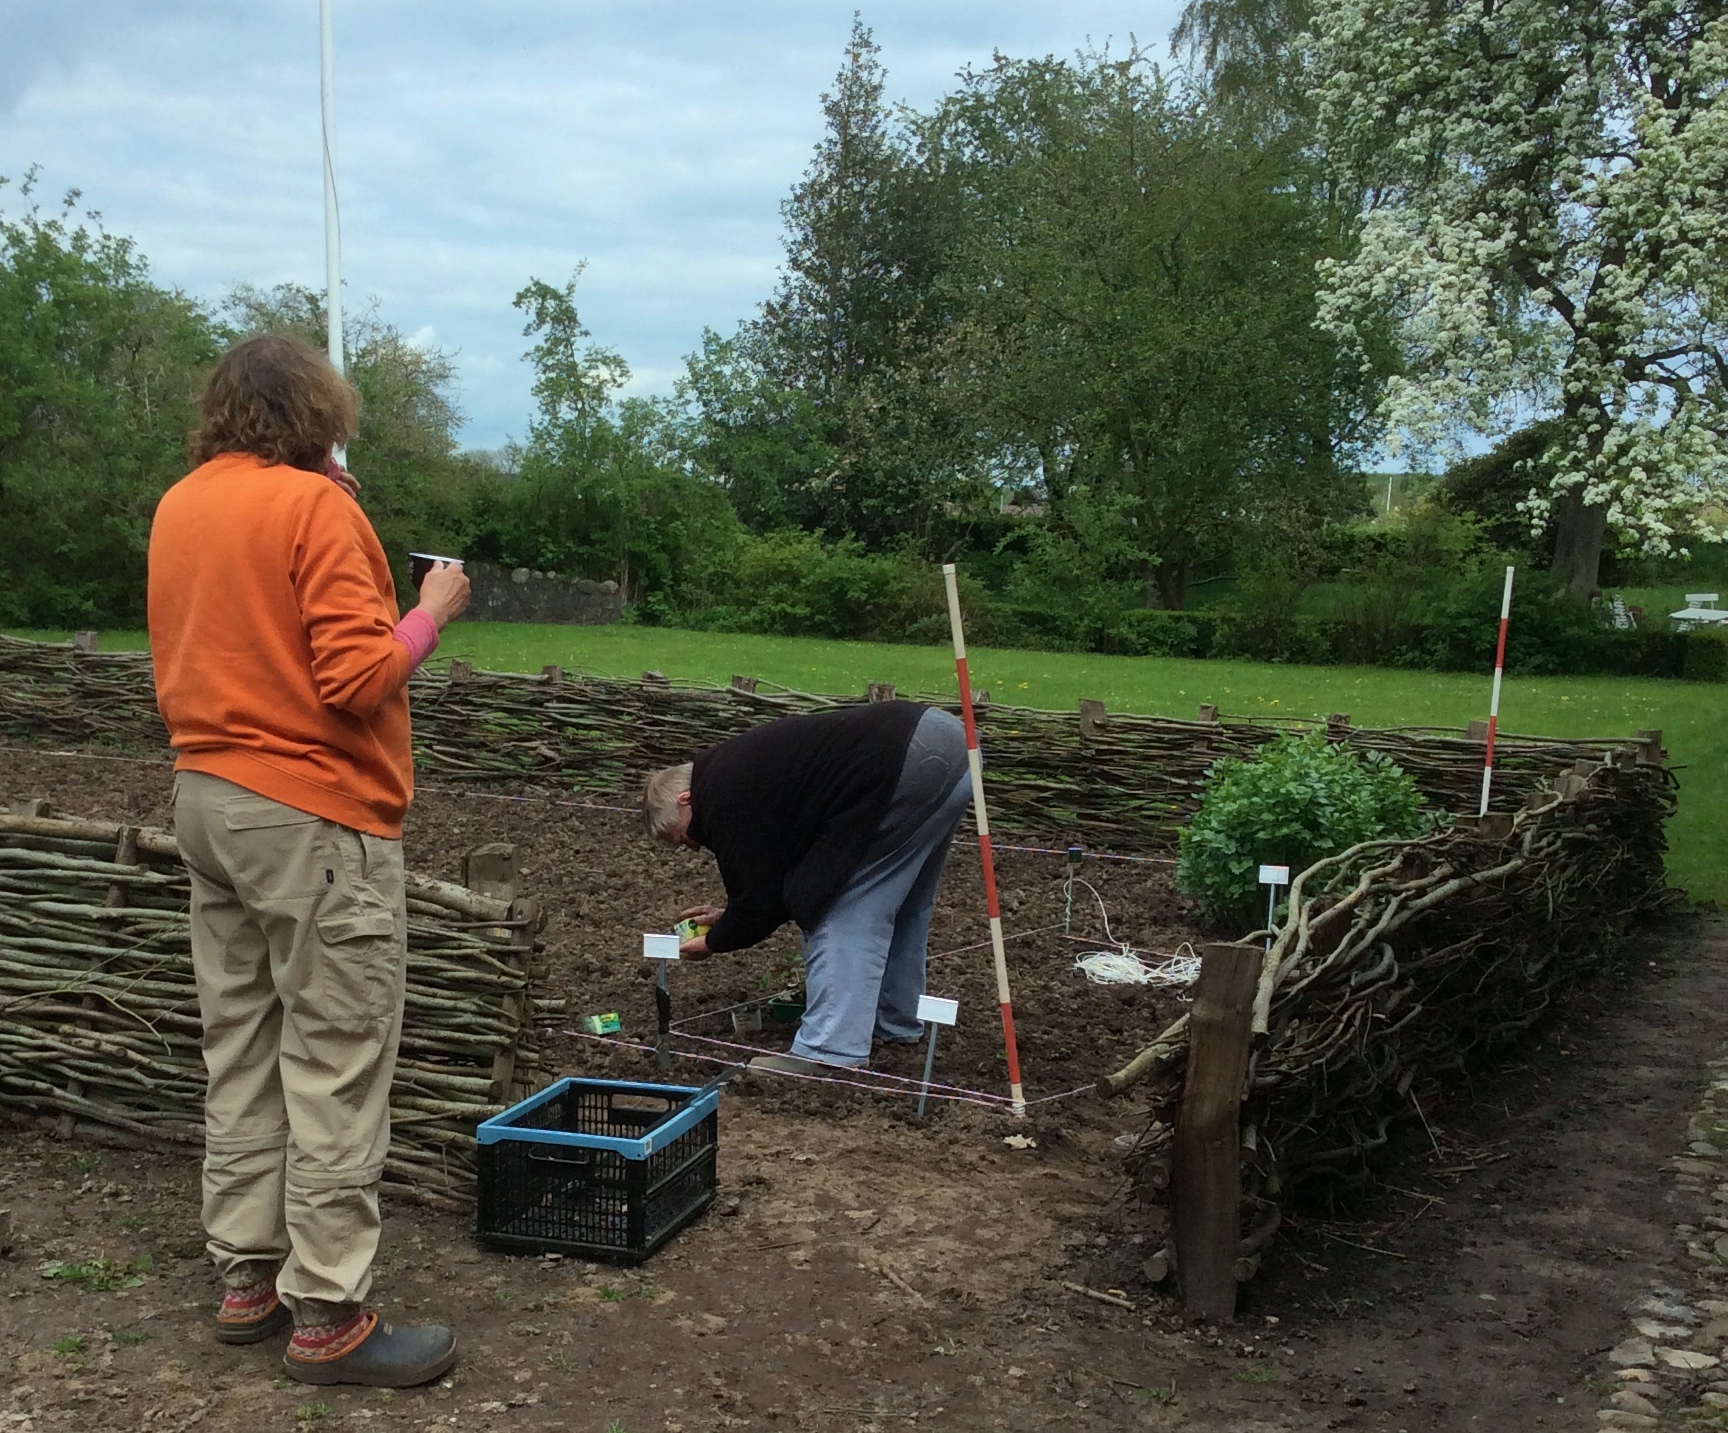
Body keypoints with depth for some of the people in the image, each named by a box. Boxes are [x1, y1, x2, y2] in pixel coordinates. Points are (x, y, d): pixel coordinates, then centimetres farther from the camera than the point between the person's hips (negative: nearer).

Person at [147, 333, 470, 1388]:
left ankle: (250, 1278, 24)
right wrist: (432, 611, -5)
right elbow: (361, 680, -20)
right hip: (314, 815, -8)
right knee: (336, 1067, -2)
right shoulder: (316, 507, -14)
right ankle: (329, 1319, 5)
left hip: (208, 799, 9)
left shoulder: (178, 507, 11)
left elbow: (183, 663, 17)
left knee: (242, 1052, 15)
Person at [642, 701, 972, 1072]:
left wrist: (713, 942, 17)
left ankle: (830, 1054, -5)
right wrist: (729, 917, 33)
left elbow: (758, 903, -1)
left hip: (915, 763, -11)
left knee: (845, 913, -3)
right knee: (894, 900, 24)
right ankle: (894, 1021, 36)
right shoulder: (740, 768, 25)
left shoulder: (724, 801, -5)